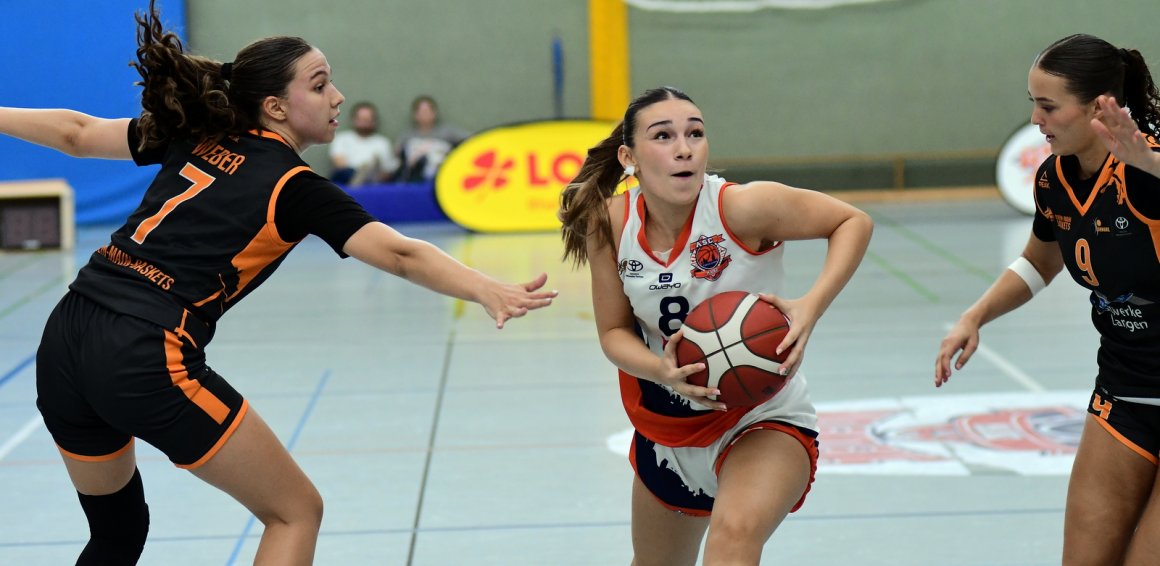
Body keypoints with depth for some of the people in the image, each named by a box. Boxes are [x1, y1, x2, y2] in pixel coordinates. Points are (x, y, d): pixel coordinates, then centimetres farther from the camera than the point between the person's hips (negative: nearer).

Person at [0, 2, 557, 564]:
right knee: (296, 512, 6)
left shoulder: (194, 136, 15)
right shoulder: (294, 187, -3)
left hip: (62, 340, 8)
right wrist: (488, 291, -28)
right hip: (149, 360, -8)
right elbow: (398, 254, -18)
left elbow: (77, 132, 25)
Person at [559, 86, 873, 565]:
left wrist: (811, 307, -29)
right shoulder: (611, 224, -13)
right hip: (668, 430, 5)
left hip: (764, 422, -5)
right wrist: (660, 370, -26)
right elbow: (614, 332, -4)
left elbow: (853, 221, -14)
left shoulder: (742, 206, -25)